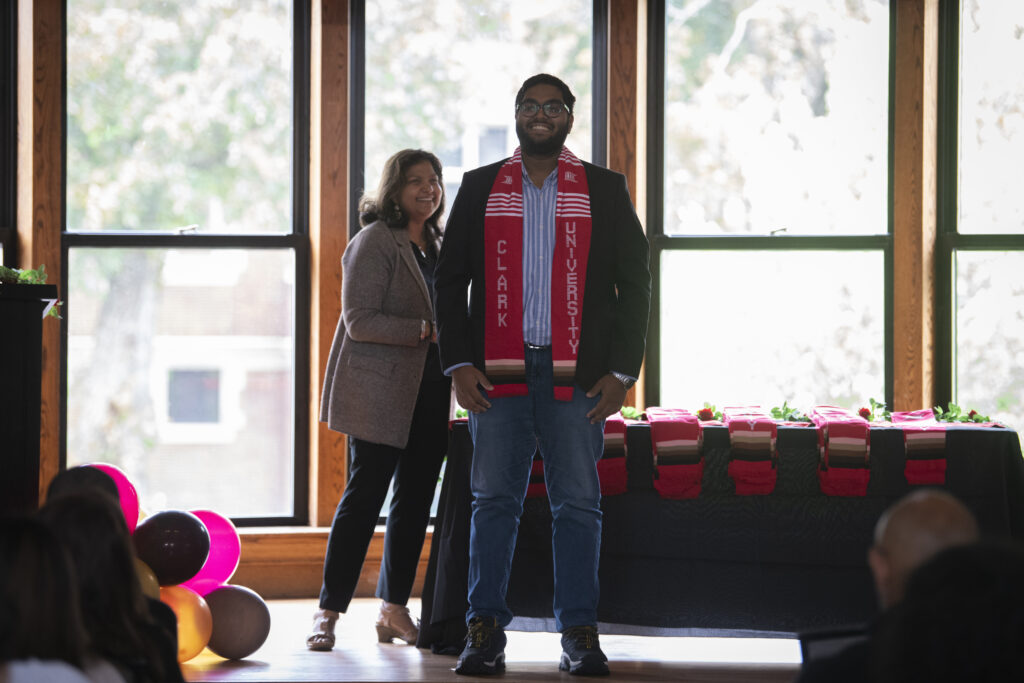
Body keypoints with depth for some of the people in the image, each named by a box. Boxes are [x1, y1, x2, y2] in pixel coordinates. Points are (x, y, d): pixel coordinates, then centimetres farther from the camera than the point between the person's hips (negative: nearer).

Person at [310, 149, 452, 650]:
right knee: (364, 498, -7)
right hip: (381, 394, -7)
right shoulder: (374, 242, -7)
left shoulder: (434, 245, 17)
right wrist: (426, 331, -21)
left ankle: (395, 610, 14)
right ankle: (328, 613, -2)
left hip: (428, 395, 7)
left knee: (415, 501, 7)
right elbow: (359, 321, -15)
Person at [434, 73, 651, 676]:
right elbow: (450, 280, 11)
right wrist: (459, 364, 0)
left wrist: (622, 372, -2)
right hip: (498, 375, 1)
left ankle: (580, 636, 4)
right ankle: (485, 633, 4)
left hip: (578, 376, -1)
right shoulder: (479, 188, 12)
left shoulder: (605, 190, 9)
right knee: (493, 500, 0)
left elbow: (635, 283, 7)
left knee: (578, 504, 0)